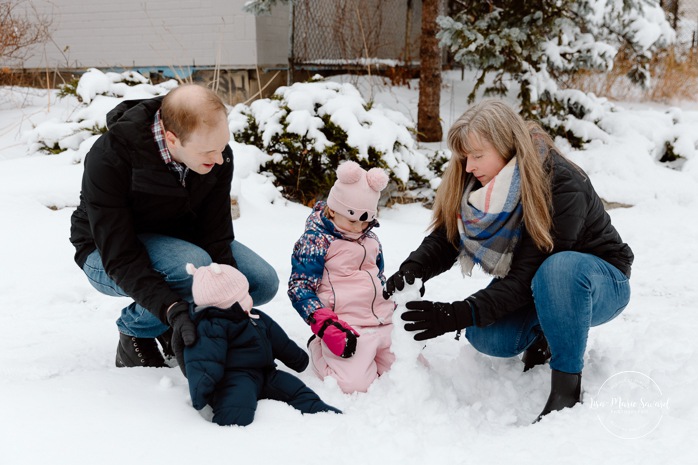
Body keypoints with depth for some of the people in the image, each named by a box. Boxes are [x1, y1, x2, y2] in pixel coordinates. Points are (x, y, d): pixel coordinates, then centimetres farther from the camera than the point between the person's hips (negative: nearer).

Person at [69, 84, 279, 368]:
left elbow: (216, 235, -16)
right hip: (107, 257, -5)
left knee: (264, 282, -13)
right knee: (195, 267, -36)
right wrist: (171, 307, -44)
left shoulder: (218, 155, -19)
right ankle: (135, 333, -7)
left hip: (179, 240, 5)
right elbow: (119, 257, -32)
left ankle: (172, 327, 8)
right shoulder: (108, 158, -33)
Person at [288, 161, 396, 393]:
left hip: (383, 321, 7)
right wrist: (325, 324, -21)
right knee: (354, 383, -25)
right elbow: (299, 287, -11)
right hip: (346, 328, -7)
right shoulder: (315, 241, -7)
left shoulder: (370, 239, 16)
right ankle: (321, 348, 6)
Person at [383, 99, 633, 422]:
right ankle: (545, 334, 10)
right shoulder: (473, 183, -11)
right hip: (535, 291, 5)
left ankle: (567, 386, -25)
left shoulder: (562, 186, -31)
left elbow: (528, 276, -33)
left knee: (559, 268, -40)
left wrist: (461, 314, -40)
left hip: (600, 282, -5)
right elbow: (443, 239, -14)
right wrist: (412, 270, -35)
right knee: (485, 337, -23)